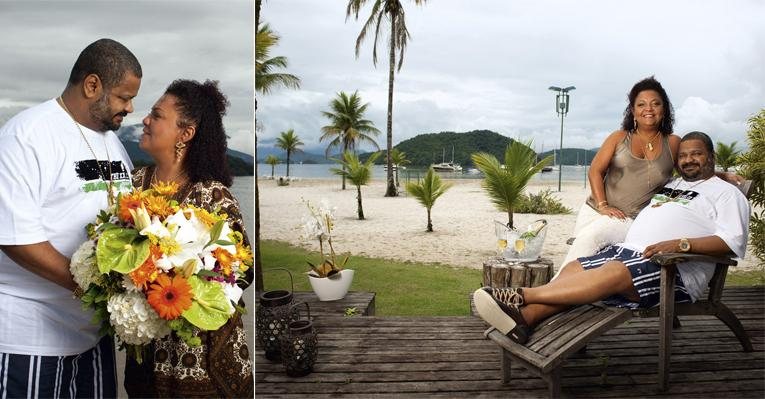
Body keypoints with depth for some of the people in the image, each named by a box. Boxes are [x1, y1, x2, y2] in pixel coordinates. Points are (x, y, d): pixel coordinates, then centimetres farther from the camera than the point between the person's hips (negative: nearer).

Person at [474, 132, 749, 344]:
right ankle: (523, 318, -38)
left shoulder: (726, 192, 10)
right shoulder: (669, 185, 31)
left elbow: (732, 242, -6)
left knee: (614, 273, -34)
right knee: (574, 269, -17)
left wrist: (683, 244, -19)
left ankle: (522, 296, -40)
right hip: (628, 249, 7)